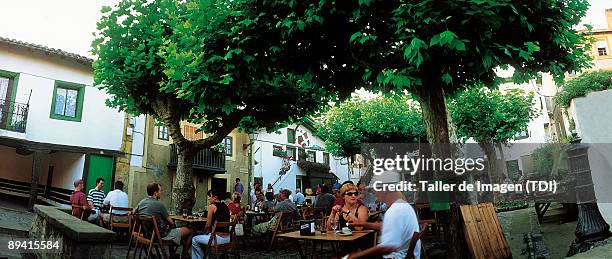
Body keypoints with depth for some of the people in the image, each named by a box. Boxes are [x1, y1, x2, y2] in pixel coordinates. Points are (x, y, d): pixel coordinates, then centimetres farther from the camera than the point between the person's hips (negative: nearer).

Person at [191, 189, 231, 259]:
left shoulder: (212, 206, -9)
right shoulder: (226, 206, 12)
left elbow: (208, 225, -9)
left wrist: (205, 233, 10)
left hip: (218, 237, -8)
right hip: (227, 238, 8)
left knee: (194, 240, 13)